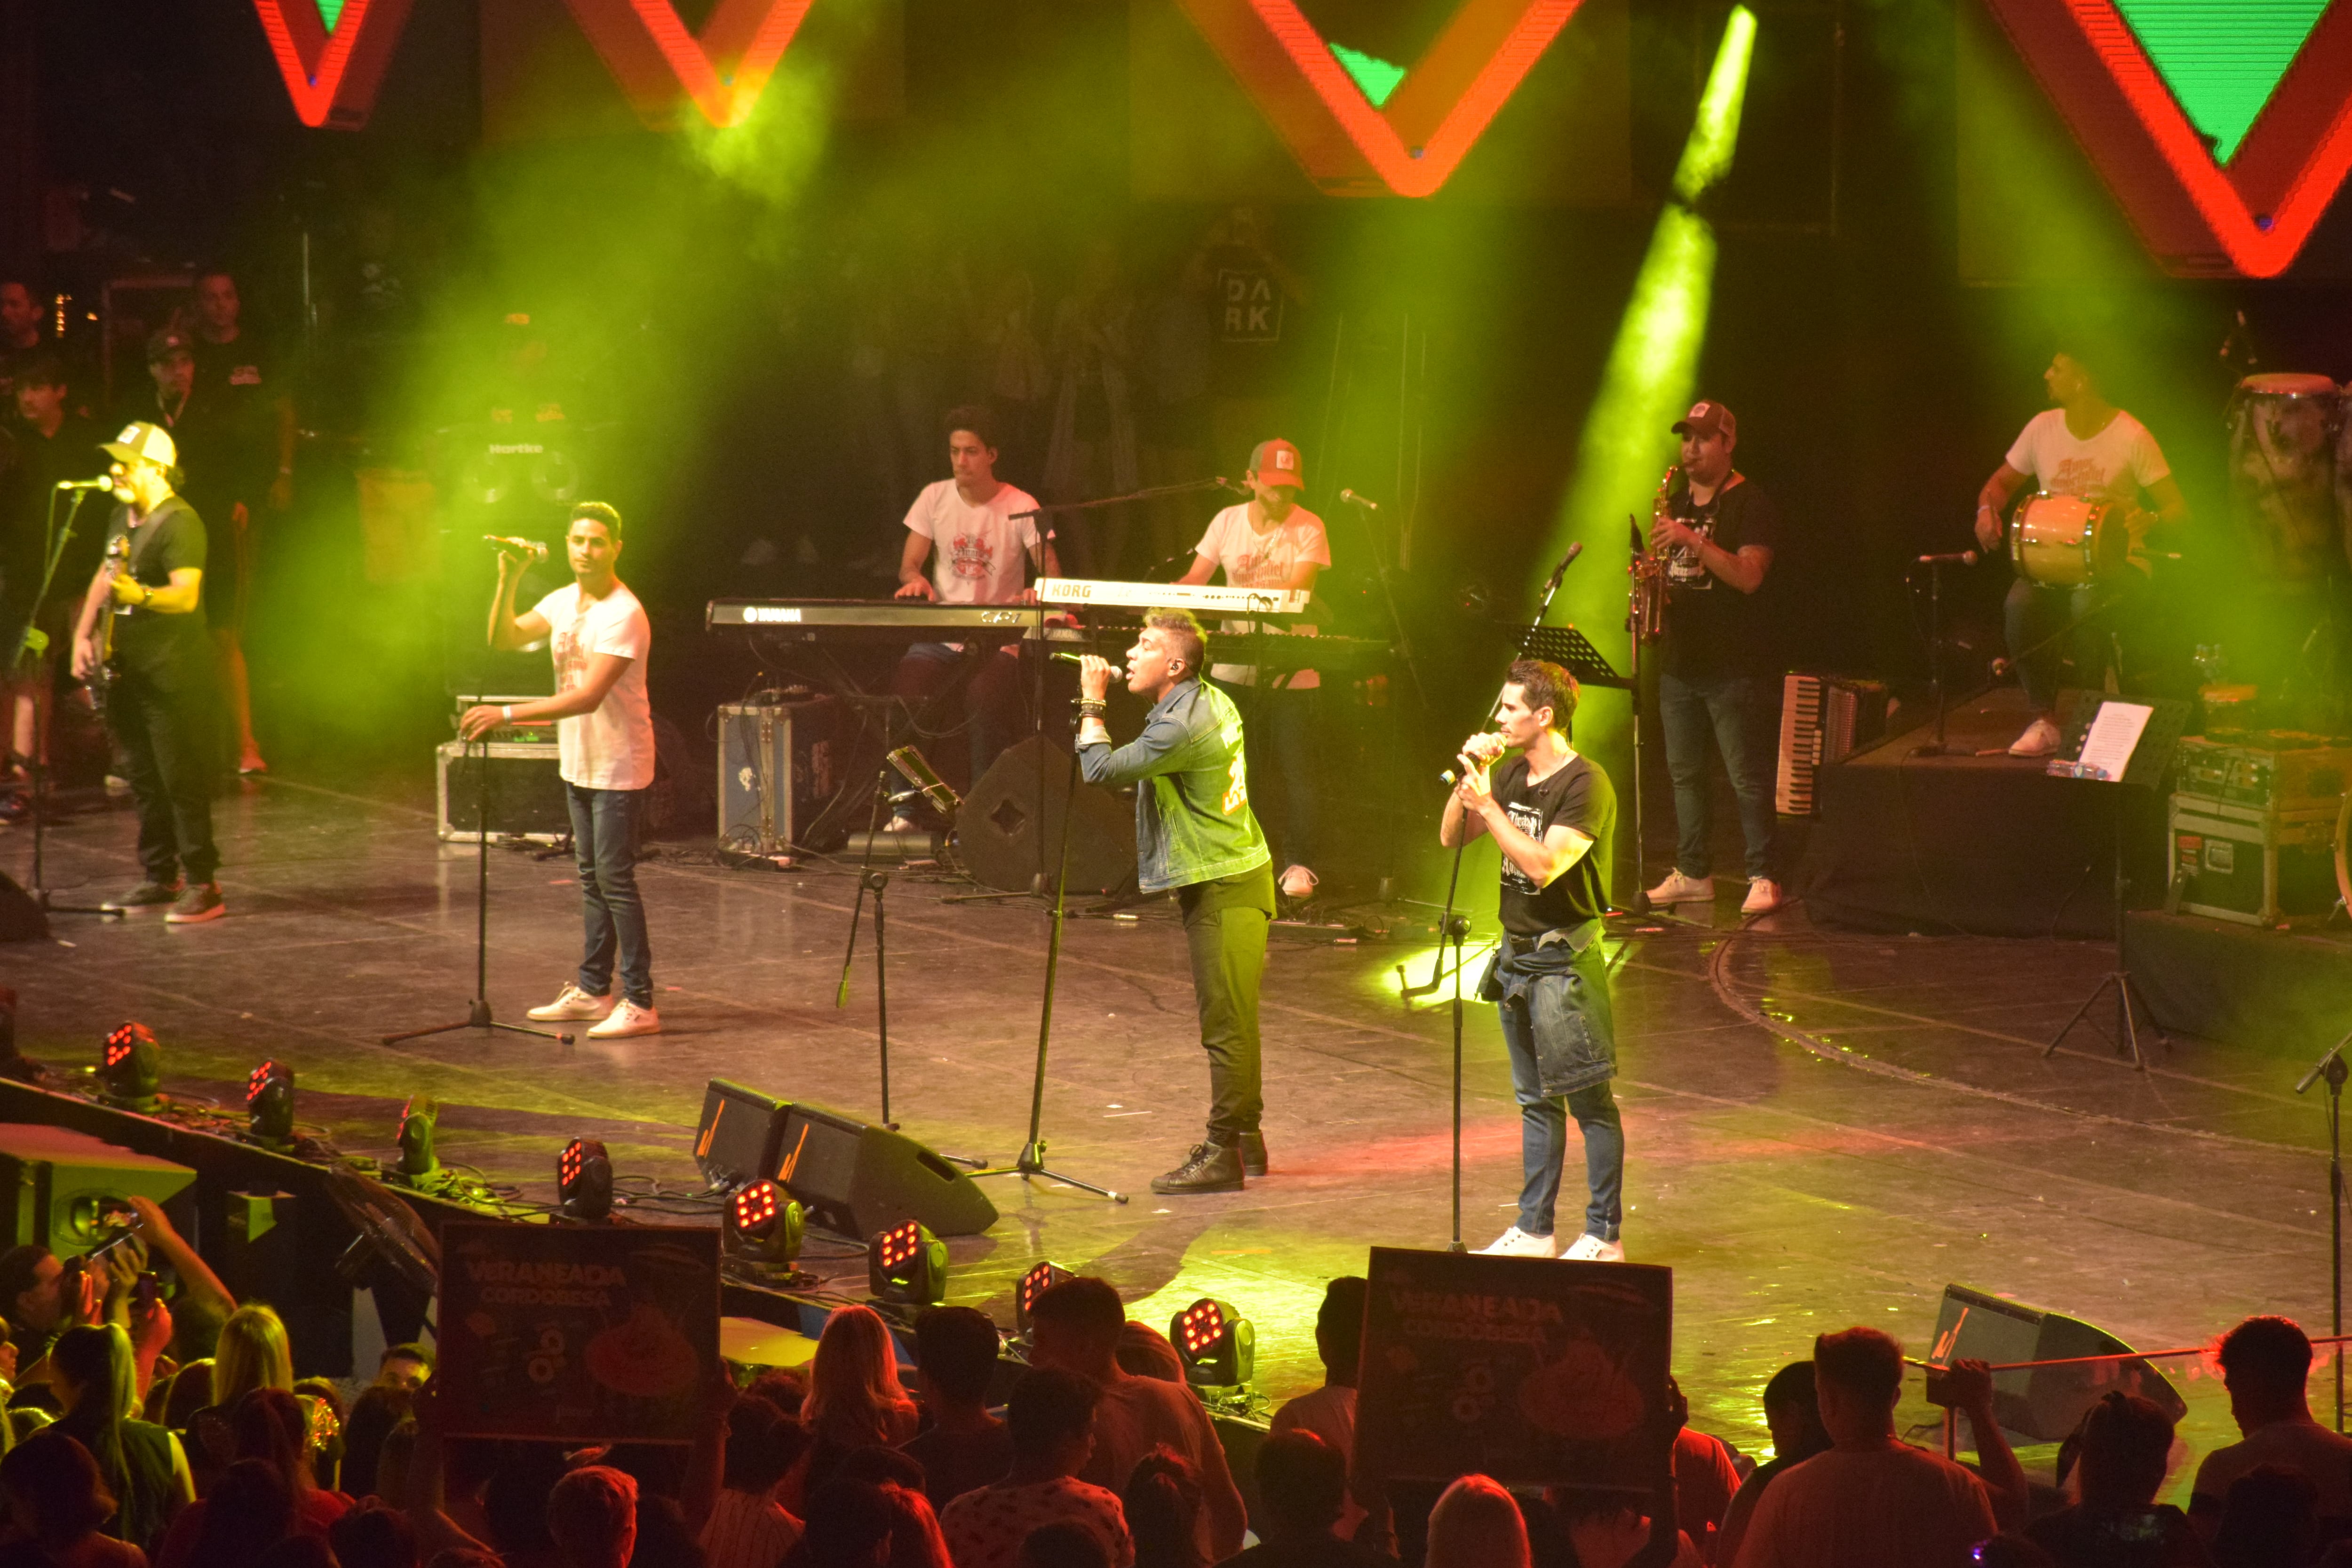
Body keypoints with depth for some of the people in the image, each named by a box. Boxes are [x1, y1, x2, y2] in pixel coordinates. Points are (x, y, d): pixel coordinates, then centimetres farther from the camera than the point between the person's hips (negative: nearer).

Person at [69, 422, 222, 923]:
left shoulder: (179, 523, -16)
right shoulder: (122, 517, 12)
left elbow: (186, 596, -26)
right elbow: (106, 576, 26)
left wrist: (140, 595, -43)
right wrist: (84, 634, 18)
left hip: (173, 670, -9)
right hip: (129, 667, 9)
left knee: (181, 778, -10)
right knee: (143, 779, 13)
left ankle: (203, 885, -8)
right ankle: (160, 879, 21)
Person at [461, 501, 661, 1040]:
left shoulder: (623, 616, -21)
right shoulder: (564, 602, 6)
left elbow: (588, 697, -28)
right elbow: (504, 638, 6)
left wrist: (508, 714, -30)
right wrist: (507, 584, -10)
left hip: (619, 769, -9)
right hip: (578, 765, 9)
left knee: (615, 879, -9)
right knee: (593, 879, 15)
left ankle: (641, 1004, -7)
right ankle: (592, 990, 23)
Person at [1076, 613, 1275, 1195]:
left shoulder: (1182, 728, -22)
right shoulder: (1212, 701, 9)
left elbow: (1102, 771, -18)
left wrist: (1092, 705, -6)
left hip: (1222, 889, -11)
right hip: (1234, 871, 11)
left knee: (1226, 1024, -7)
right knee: (1233, 1021, 18)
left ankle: (1222, 1155, -5)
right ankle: (1246, 1137, 26)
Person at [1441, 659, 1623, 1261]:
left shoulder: (1585, 785, -16)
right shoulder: (1512, 775, 9)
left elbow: (1544, 865, -26)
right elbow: (1451, 838, 11)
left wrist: (1487, 803, -23)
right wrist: (1469, 780, -4)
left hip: (1565, 956, -8)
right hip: (1517, 954, 8)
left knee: (1590, 1101, -2)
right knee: (1536, 1099, 14)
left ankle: (1604, 1235, 3)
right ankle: (1534, 1230, 20)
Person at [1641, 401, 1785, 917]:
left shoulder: (1750, 503, -7)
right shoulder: (1676, 501, 16)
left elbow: (1748, 576, -18)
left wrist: (1692, 541, -25)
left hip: (1733, 665, -7)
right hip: (1680, 659, 7)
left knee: (1747, 776, -7)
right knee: (1683, 772, 10)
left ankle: (1762, 878, -4)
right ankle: (1693, 873, 17)